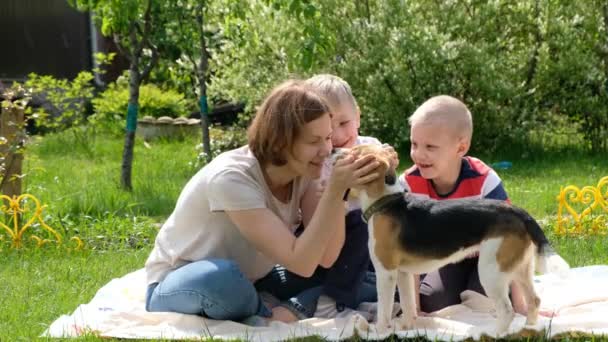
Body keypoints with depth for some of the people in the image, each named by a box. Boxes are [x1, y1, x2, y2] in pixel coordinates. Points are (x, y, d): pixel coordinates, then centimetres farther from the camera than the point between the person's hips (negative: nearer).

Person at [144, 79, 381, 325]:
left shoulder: (302, 172, -11)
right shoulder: (231, 178, -31)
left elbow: (326, 257, -18)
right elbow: (300, 263, -35)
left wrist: (338, 191, -27)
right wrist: (335, 191, -39)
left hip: (244, 284, 6)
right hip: (175, 289, -6)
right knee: (221, 277, -41)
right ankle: (268, 317, -13)